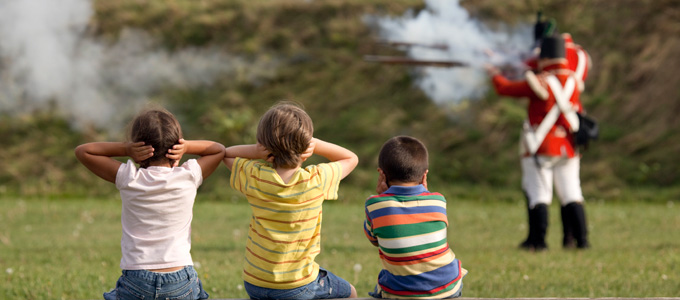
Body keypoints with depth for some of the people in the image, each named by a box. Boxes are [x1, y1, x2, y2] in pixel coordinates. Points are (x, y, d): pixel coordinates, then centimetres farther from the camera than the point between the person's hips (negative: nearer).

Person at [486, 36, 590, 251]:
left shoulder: (539, 83, -12)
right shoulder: (573, 81, 5)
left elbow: (505, 88, -4)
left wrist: (495, 75, 15)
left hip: (541, 148, -5)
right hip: (567, 147, 5)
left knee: (538, 193, -1)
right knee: (571, 193, 7)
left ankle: (538, 239, -2)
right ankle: (581, 239, 4)